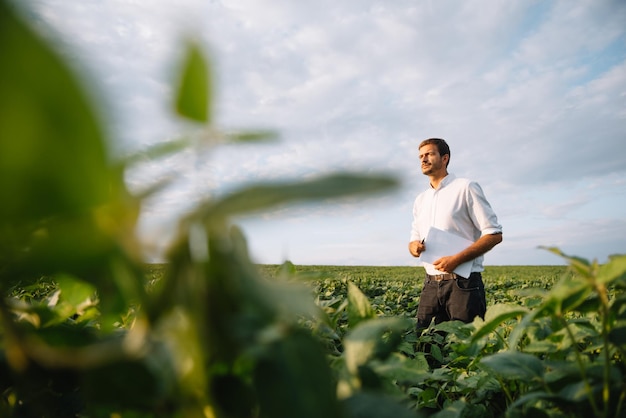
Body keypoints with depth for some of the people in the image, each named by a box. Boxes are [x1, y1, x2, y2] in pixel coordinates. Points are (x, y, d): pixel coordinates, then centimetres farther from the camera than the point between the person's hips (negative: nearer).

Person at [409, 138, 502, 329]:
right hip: (431, 283, 6)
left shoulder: (466, 188, -3)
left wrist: (456, 259, -18)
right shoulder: (420, 200, 15)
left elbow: (494, 234, -7)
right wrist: (414, 247, -4)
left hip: (463, 283, -5)